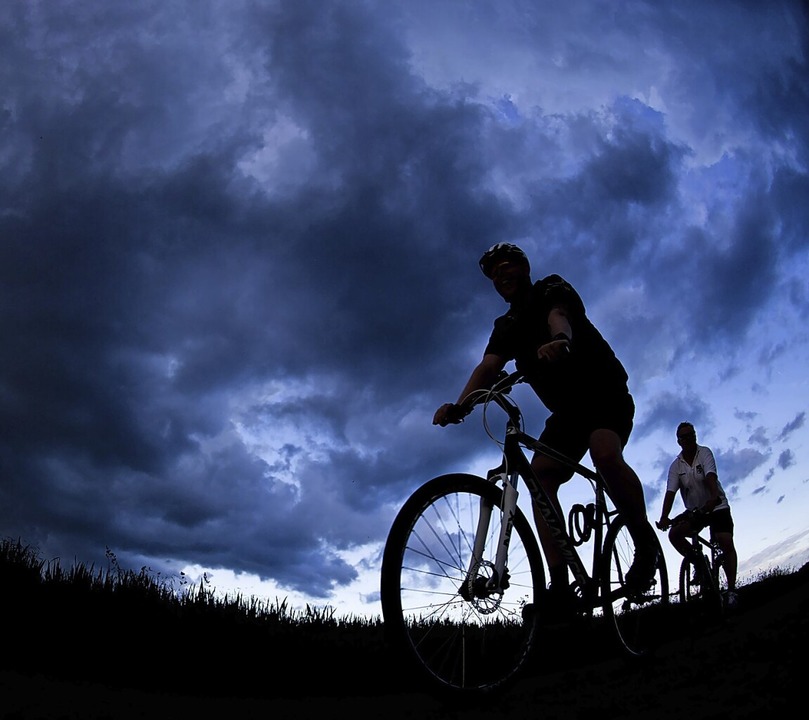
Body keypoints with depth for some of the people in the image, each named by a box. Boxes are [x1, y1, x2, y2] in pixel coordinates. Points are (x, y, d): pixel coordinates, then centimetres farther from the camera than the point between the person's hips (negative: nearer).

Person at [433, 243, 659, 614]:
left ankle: (645, 542, -12)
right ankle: (560, 586, -22)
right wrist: (459, 406, -28)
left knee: (605, 454, -34)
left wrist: (559, 340, -55)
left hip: (606, 392, -5)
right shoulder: (506, 327, 11)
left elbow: (559, 317, -29)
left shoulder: (552, 289, -3)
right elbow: (488, 367, -7)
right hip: (567, 409, 5)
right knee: (540, 477, -19)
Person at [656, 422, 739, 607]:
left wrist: (714, 497, -51)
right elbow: (670, 492, -15)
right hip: (694, 510, 3)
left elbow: (710, 476, -31)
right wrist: (664, 517, -31)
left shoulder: (704, 453, -12)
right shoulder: (676, 466, -4)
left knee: (726, 542, -22)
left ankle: (731, 590, -15)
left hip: (717, 507, -3)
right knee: (674, 533, -18)